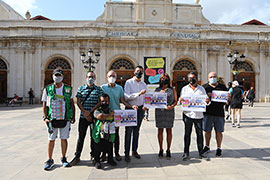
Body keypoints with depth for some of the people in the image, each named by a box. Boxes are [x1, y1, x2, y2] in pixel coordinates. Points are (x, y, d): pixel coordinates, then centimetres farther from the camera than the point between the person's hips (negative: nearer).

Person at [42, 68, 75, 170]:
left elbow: (72, 103, 9)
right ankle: (50, 160, 19)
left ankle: (63, 159, 23)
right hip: (52, 119, 0)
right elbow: (45, 105, 4)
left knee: (64, 139, 8)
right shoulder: (47, 89, 3)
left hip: (65, 119, 1)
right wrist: (45, 117, -5)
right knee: (51, 139, 5)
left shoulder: (68, 89, 5)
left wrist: (73, 116, 4)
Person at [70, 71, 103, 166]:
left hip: (94, 116, 0)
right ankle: (77, 157, 14)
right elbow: (78, 102, 2)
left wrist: (90, 111, -14)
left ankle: (93, 155, 26)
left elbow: (100, 102, -3)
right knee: (81, 136, 4)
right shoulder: (81, 88, 7)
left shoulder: (99, 89, 4)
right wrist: (84, 112, -9)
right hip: (83, 116, 0)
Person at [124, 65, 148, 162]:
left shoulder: (144, 84, 12)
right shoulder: (129, 82, -3)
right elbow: (126, 96, -15)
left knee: (136, 131, 13)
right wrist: (138, 94, -24)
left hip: (140, 109, 5)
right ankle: (126, 153, 6)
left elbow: (145, 97, 17)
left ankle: (134, 151, 25)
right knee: (128, 131, -2)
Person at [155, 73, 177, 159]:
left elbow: (175, 101, 5)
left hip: (169, 112, 0)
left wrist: (171, 106, -15)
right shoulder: (157, 90, 11)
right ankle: (161, 150, 18)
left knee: (169, 131, 3)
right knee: (160, 130, 5)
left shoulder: (172, 90, 9)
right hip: (159, 111, 1)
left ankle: (168, 150, 14)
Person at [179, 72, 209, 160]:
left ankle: (201, 152, 20)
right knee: (187, 134, 4)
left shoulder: (201, 89, 12)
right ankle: (186, 153, 12)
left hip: (199, 114, 1)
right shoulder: (184, 89, 9)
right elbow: (181, 101, 5)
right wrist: (180, 100, -18)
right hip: (188, 114, -1)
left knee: (199, 134, 7)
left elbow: (206, 99, 9)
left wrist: (207, 101, -14)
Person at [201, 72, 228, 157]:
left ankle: (219, 148, 18)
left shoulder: (222, 87, 11)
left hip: (219, 113, 0)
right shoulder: (204, 87, 8)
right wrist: (206, 96, -16)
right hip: (208, 112, 0)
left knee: (218, 131, 4)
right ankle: (207, 147, 25)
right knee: (207, 130, 9)